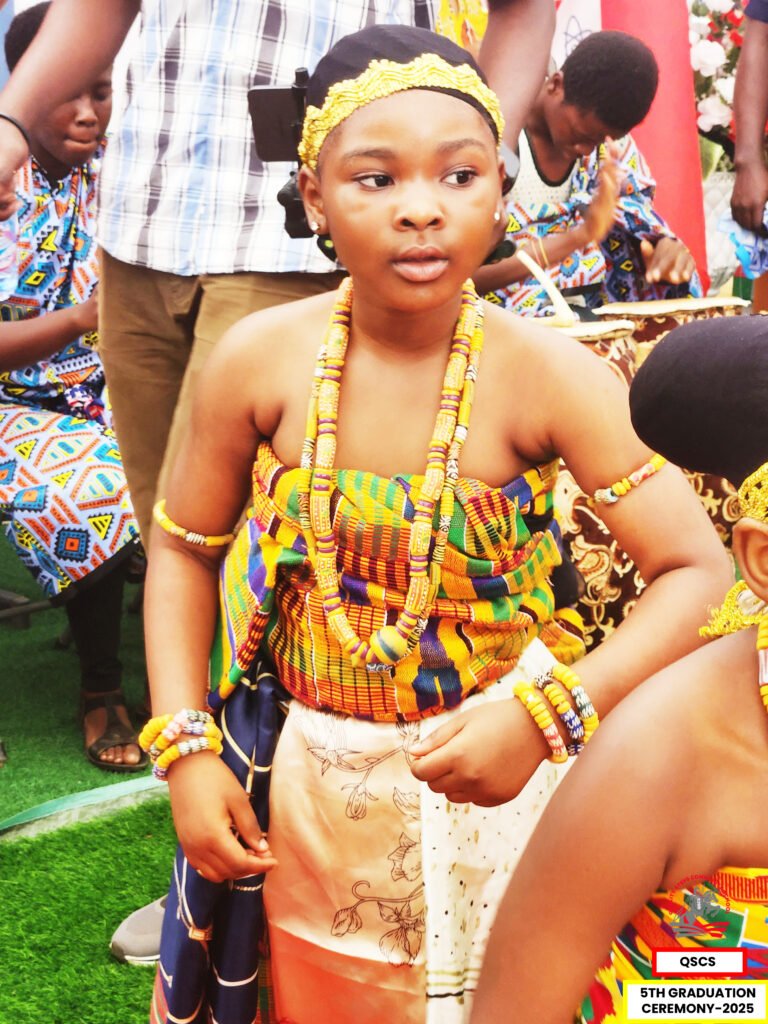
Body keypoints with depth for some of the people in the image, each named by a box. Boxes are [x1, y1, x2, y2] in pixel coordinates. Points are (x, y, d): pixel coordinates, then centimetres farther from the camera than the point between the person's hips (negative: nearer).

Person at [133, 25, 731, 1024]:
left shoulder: (547, 376, -20)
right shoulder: (260, 360, -14)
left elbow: (699, 573, -19)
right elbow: (185, 549, -1)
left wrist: (545, 716, -29)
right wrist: (185, 748, -7)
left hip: (486, 773, -1)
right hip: (311, 783, 2)